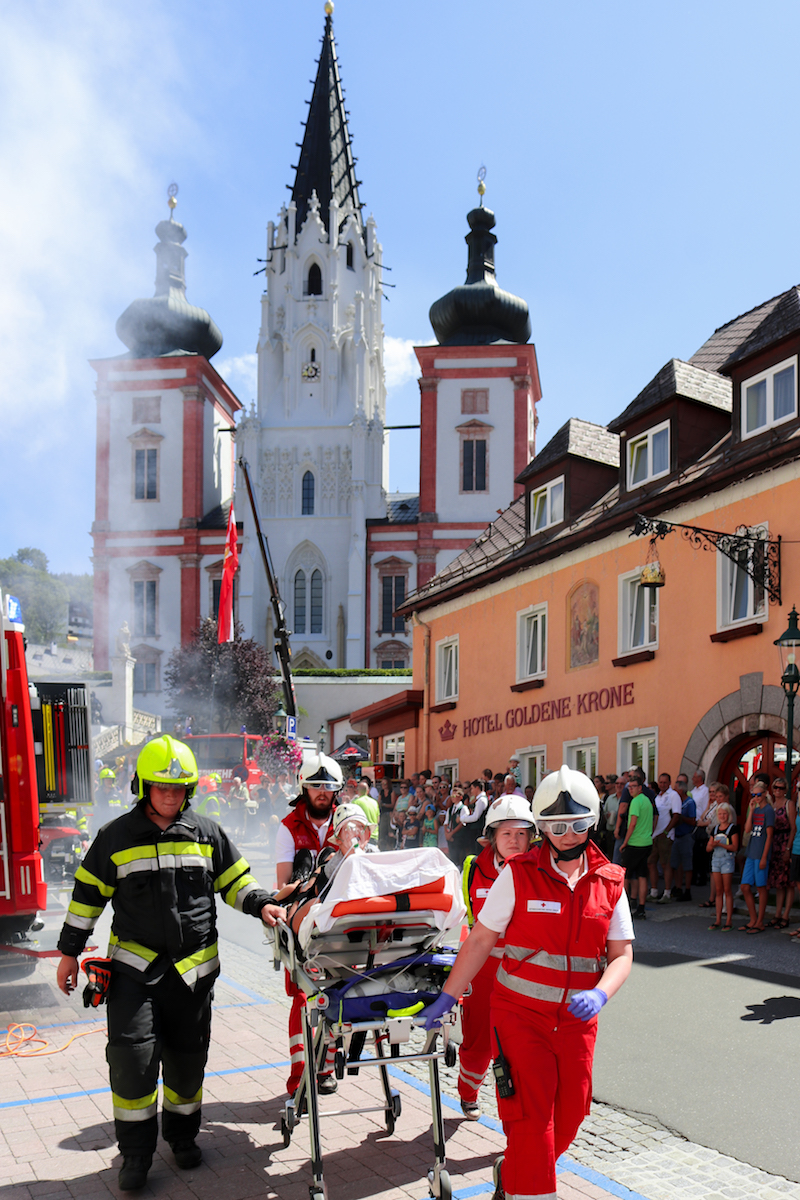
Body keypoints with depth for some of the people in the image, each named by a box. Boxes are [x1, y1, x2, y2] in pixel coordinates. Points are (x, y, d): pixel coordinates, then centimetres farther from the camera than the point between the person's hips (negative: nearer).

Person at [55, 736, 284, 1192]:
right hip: (134, 965, -2)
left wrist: (261, 904, -10)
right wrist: (69, 953, 7)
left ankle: (182, 1134, 33)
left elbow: (235, 881, 10)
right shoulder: (116, 837, -1)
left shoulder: (207, 833, 3)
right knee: (133, 1054, -9)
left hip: (194, 966, 2)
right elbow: (88, 894, 6)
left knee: (188, 1057, 11)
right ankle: (136, 1152, 8)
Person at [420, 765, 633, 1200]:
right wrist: (446, 999, -6)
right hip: (519, 1012, -4)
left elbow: (621, 954, 3)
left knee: (570, 1113, 11)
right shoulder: (518, 874, -8)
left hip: (576, 1018, 4)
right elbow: (480, 941, -4)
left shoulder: (609, 882, 0)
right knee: (531, 1115, -7)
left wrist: (599, 994, -17)